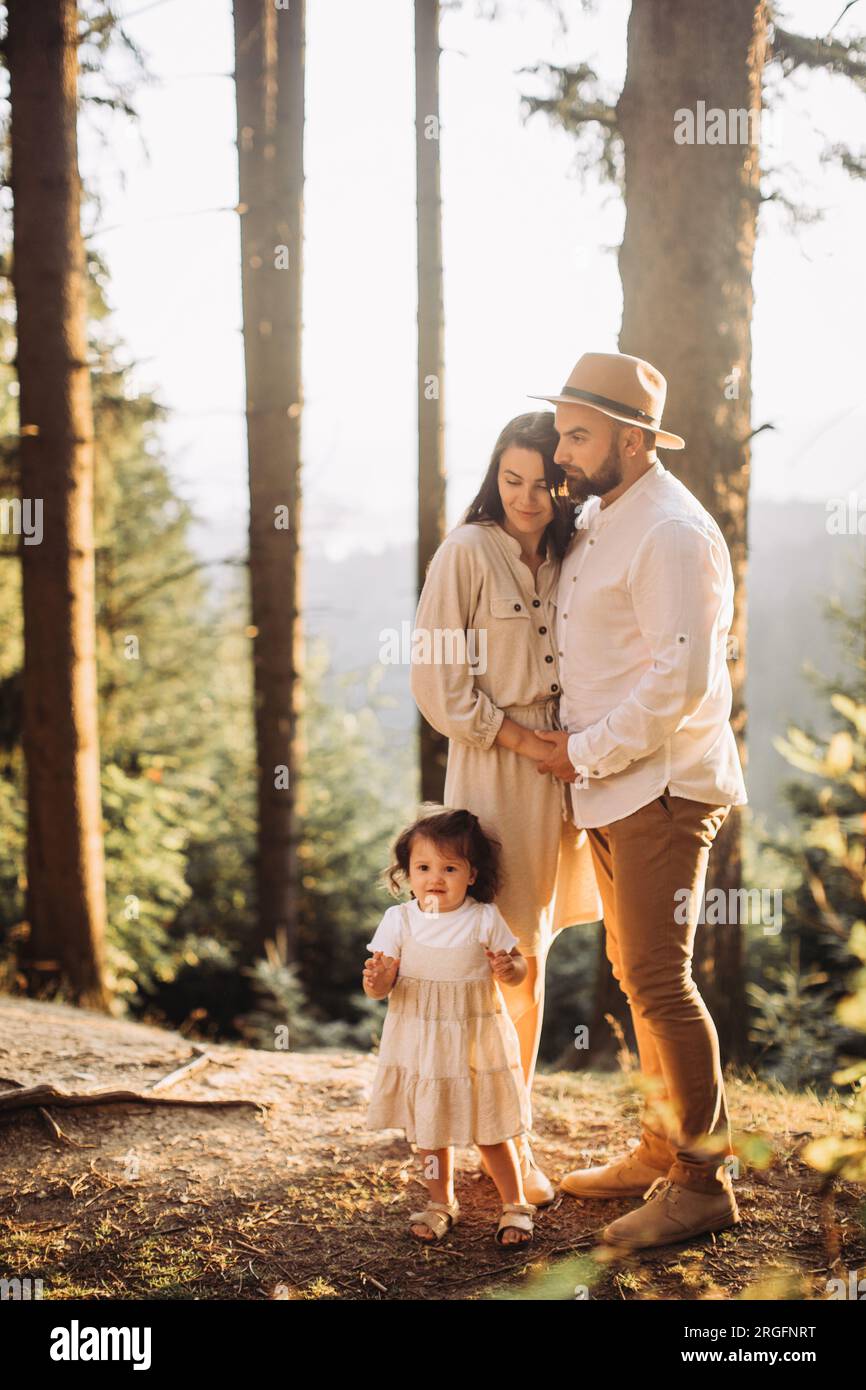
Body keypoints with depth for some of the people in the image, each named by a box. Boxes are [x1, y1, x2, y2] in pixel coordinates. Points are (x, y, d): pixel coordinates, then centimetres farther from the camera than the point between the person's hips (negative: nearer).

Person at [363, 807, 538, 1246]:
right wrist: (377, 980, -30)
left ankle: (516, 1206, 23)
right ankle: (441, 1203, 33)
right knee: (428, 1129, 13)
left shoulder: (484, 919, -8)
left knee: (489, 1131, 5)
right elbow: (380, 985, -7)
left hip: (476, 1041, -2)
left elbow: (518, 964, 0)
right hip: (418, 1042, 2)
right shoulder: (399, 920, -6)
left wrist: (509, 969, -24)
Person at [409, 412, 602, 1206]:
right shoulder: (467, 552, -7)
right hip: (494, 770, -6)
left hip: (559, 773, 6)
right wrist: (523, 739, -13)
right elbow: (436, 681, -10)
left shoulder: (567, 559, 11)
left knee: (531, 959, 12)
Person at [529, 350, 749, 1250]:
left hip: (662, 787, -10)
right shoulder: (593, 520, 14)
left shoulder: (670, 533, -16)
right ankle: (660, 1151, 28)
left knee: (658, 979, -8)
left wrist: (585, 750, -14)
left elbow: (678, 679, -22)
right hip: (609, 787, 10)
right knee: (636, 973, 16)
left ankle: (703, 1180, 3)